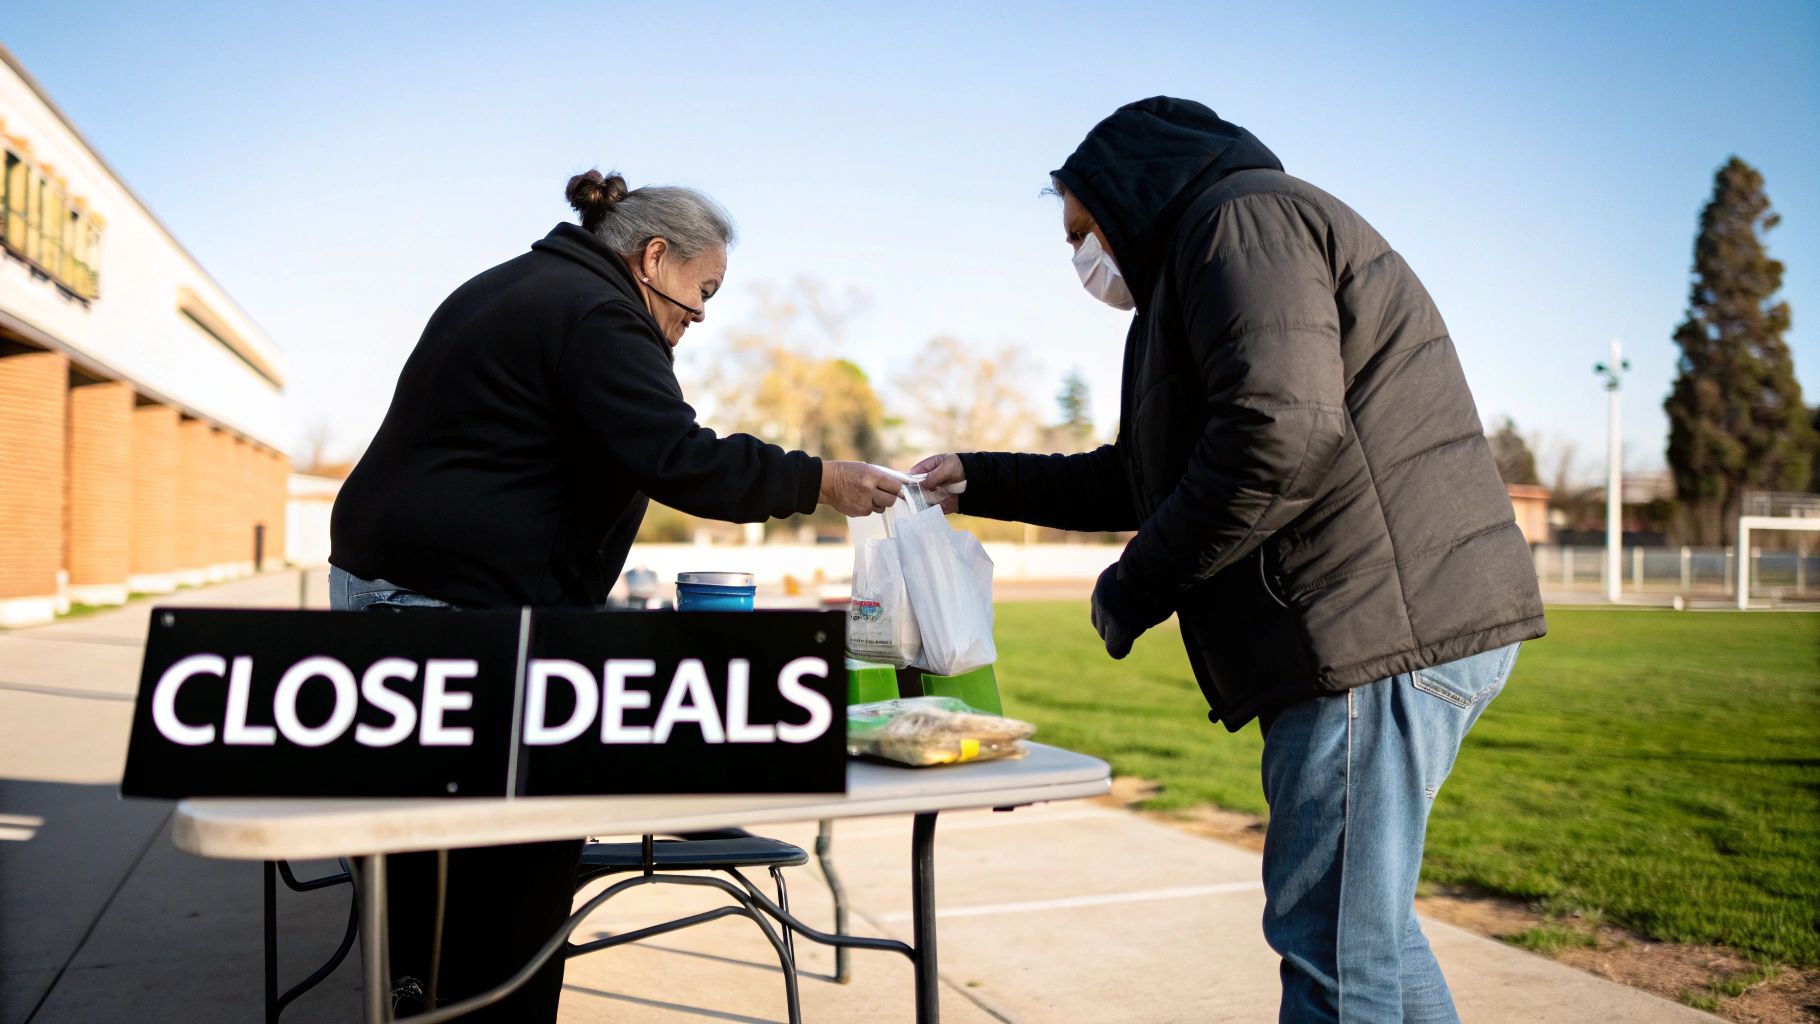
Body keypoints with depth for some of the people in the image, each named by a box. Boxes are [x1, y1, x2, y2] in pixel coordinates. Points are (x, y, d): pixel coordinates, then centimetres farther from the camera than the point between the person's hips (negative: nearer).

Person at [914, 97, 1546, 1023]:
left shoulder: (1241, 221, -5)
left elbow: (1280, 433, -23)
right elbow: (1149, 478, 32)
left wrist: (1133, 588, -13)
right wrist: (982, 483, 32)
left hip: (1382, 630, -11)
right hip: (1390, 632, 11)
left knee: (1334, 950, -5)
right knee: (1364, 928, 20)